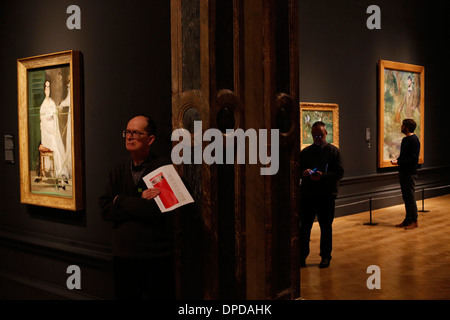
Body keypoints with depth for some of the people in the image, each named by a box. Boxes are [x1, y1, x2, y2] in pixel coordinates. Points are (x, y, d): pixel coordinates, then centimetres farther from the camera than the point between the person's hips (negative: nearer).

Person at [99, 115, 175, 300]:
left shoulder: (163, 169, -10)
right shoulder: (119, 170, 8)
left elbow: (157, 210, -22)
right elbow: (105, 210, -1)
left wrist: (121, 201, -8)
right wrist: (139, 202, -14)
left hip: (156, 258, -5)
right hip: (123, 256, 5)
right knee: (125, 296, 16)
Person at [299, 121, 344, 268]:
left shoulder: (333, 151, 2)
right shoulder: (305, 152, 13)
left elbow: (340, 172, -5)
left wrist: (323, 176, -20)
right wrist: (303, 172, -10)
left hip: (326, 195, -2)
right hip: (307, 194, 3)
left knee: (325, 227, 6)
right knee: (304, 226, 4)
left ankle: (325, 257, 18)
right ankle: (302, 255, 15)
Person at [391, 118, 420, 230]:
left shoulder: (414, 140, -14)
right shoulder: (405, 139, 14)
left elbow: (413, 158, -20)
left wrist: (399, 162, -21)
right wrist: (397, 159, 4)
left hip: (410, 173, -9)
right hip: (403, 172, 9)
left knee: (411, 197, -4)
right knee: (405, 197, 13)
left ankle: (414, 221, 5)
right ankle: (408, 220, 20)